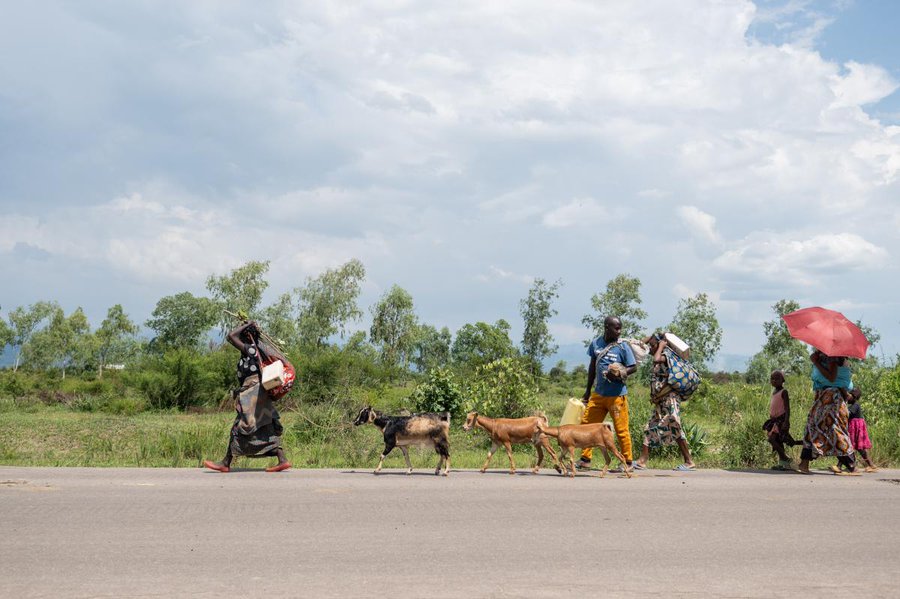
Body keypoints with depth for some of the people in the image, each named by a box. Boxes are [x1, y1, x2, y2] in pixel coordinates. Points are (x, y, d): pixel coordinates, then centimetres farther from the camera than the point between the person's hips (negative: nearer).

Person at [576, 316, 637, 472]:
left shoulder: (623, 347, -7)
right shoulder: (595, 344, 4)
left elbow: (633, 367, -2)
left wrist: (621, 373, -21)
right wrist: (588, 390, 18)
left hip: (617, 395, -4)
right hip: (598, 393, 4)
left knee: (621, 430, -2)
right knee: (586, 424, 4)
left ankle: (627, 462, 11)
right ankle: (585, 460, 14)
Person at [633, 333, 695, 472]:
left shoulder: (666, 355, -9)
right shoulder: (661, 358, 18)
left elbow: (656, 359, -30)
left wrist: (661, 346, -15)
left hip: (670, 398, -10)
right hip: (660, 401, 10)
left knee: (675, 429, -9)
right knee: (649, 429, 7)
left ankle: (689, 462, -3)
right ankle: (642, 461, 7)